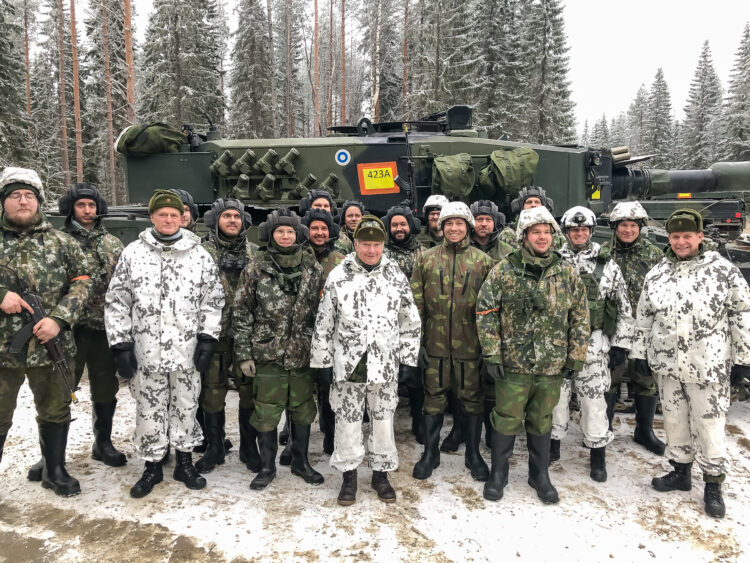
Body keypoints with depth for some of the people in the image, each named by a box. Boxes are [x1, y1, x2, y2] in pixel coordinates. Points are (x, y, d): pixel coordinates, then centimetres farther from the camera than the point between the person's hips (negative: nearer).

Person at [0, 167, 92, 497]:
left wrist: (59, 319, -14)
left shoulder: (62, 243, 4)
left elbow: (81, 284, -1)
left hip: (50, 344, 1)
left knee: (55, 411, 14)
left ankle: (55, 471, 33)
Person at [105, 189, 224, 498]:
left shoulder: (200, 255, 2)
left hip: (187, 350, 0)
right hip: (146, 351, 0)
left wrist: (207, 340, -3)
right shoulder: (132, 253, 1)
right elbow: (116, 302, 2)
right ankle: (152, 466, 28)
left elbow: (213, 300, 3)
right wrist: (121, 345, -3)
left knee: (185, 406, 12)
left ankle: (185, 462, 29)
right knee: (149, 410, 11)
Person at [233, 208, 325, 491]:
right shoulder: (255, 269, -2)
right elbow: (241, 313, -1)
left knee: (303, 409, 13)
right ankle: (267, 466, 26)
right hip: (268, 353, -2)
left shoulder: (312, 267, 4)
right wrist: (243, 354, -4)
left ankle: (301, 462, 32)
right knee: (266, 411, 7)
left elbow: (321, 308, 9)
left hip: (303, 353, 2)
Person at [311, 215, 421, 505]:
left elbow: (410, 322, 6)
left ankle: (381, 473, 29)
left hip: (385, 364, 1)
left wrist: (408, 359, 4)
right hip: (347, 363, -1)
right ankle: (349, 475, 26)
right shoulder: (338, 277, -3)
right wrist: (323, 361, 0)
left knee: (383, 419, 11)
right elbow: (323, 324, 1)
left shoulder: (396, 276, 1)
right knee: (348, 419, 8)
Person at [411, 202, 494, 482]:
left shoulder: (483, 261, 3)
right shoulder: (426, 259, 4)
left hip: (470, 343, 0)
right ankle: (430, 453, 26)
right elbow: (416, 303, 3)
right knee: (434, 396, 10)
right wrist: (418, 339, -1)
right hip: (435, 342, 0)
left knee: (471, 396, 10)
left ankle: (473, 454, 28)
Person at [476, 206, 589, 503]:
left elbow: (580, 319, 7)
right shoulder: (503, 271, -6)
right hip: (512, 364, -2)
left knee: (541, 422, 17)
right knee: (506, 420, 8)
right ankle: (498, 473, 29)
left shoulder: (567, 274, 2)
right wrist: (492, 354, -8)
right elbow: (485, 312, -5)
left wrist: (575, 358, 4)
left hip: (552, 366, 2)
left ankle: (540, 475, 35)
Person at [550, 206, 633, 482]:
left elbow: (624, 307, 5)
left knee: (593, 399, 4)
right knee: (555, 395, 9)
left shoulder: (607, 265, 3)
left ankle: (598, 454, 21)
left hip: (593, 343, -1)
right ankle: (553, 445, 27)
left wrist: (620, 343, 1)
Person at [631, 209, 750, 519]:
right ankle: (681, 471, 33)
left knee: (709, 425, 4)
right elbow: (643, 316, 10)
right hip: (667, 365, 4)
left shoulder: (724, 271, -5)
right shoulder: (657, 274, 6)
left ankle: (713, 484, 21)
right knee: (674, 421, 15)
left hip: (709, 366, -4)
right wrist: (640, 353, 9)